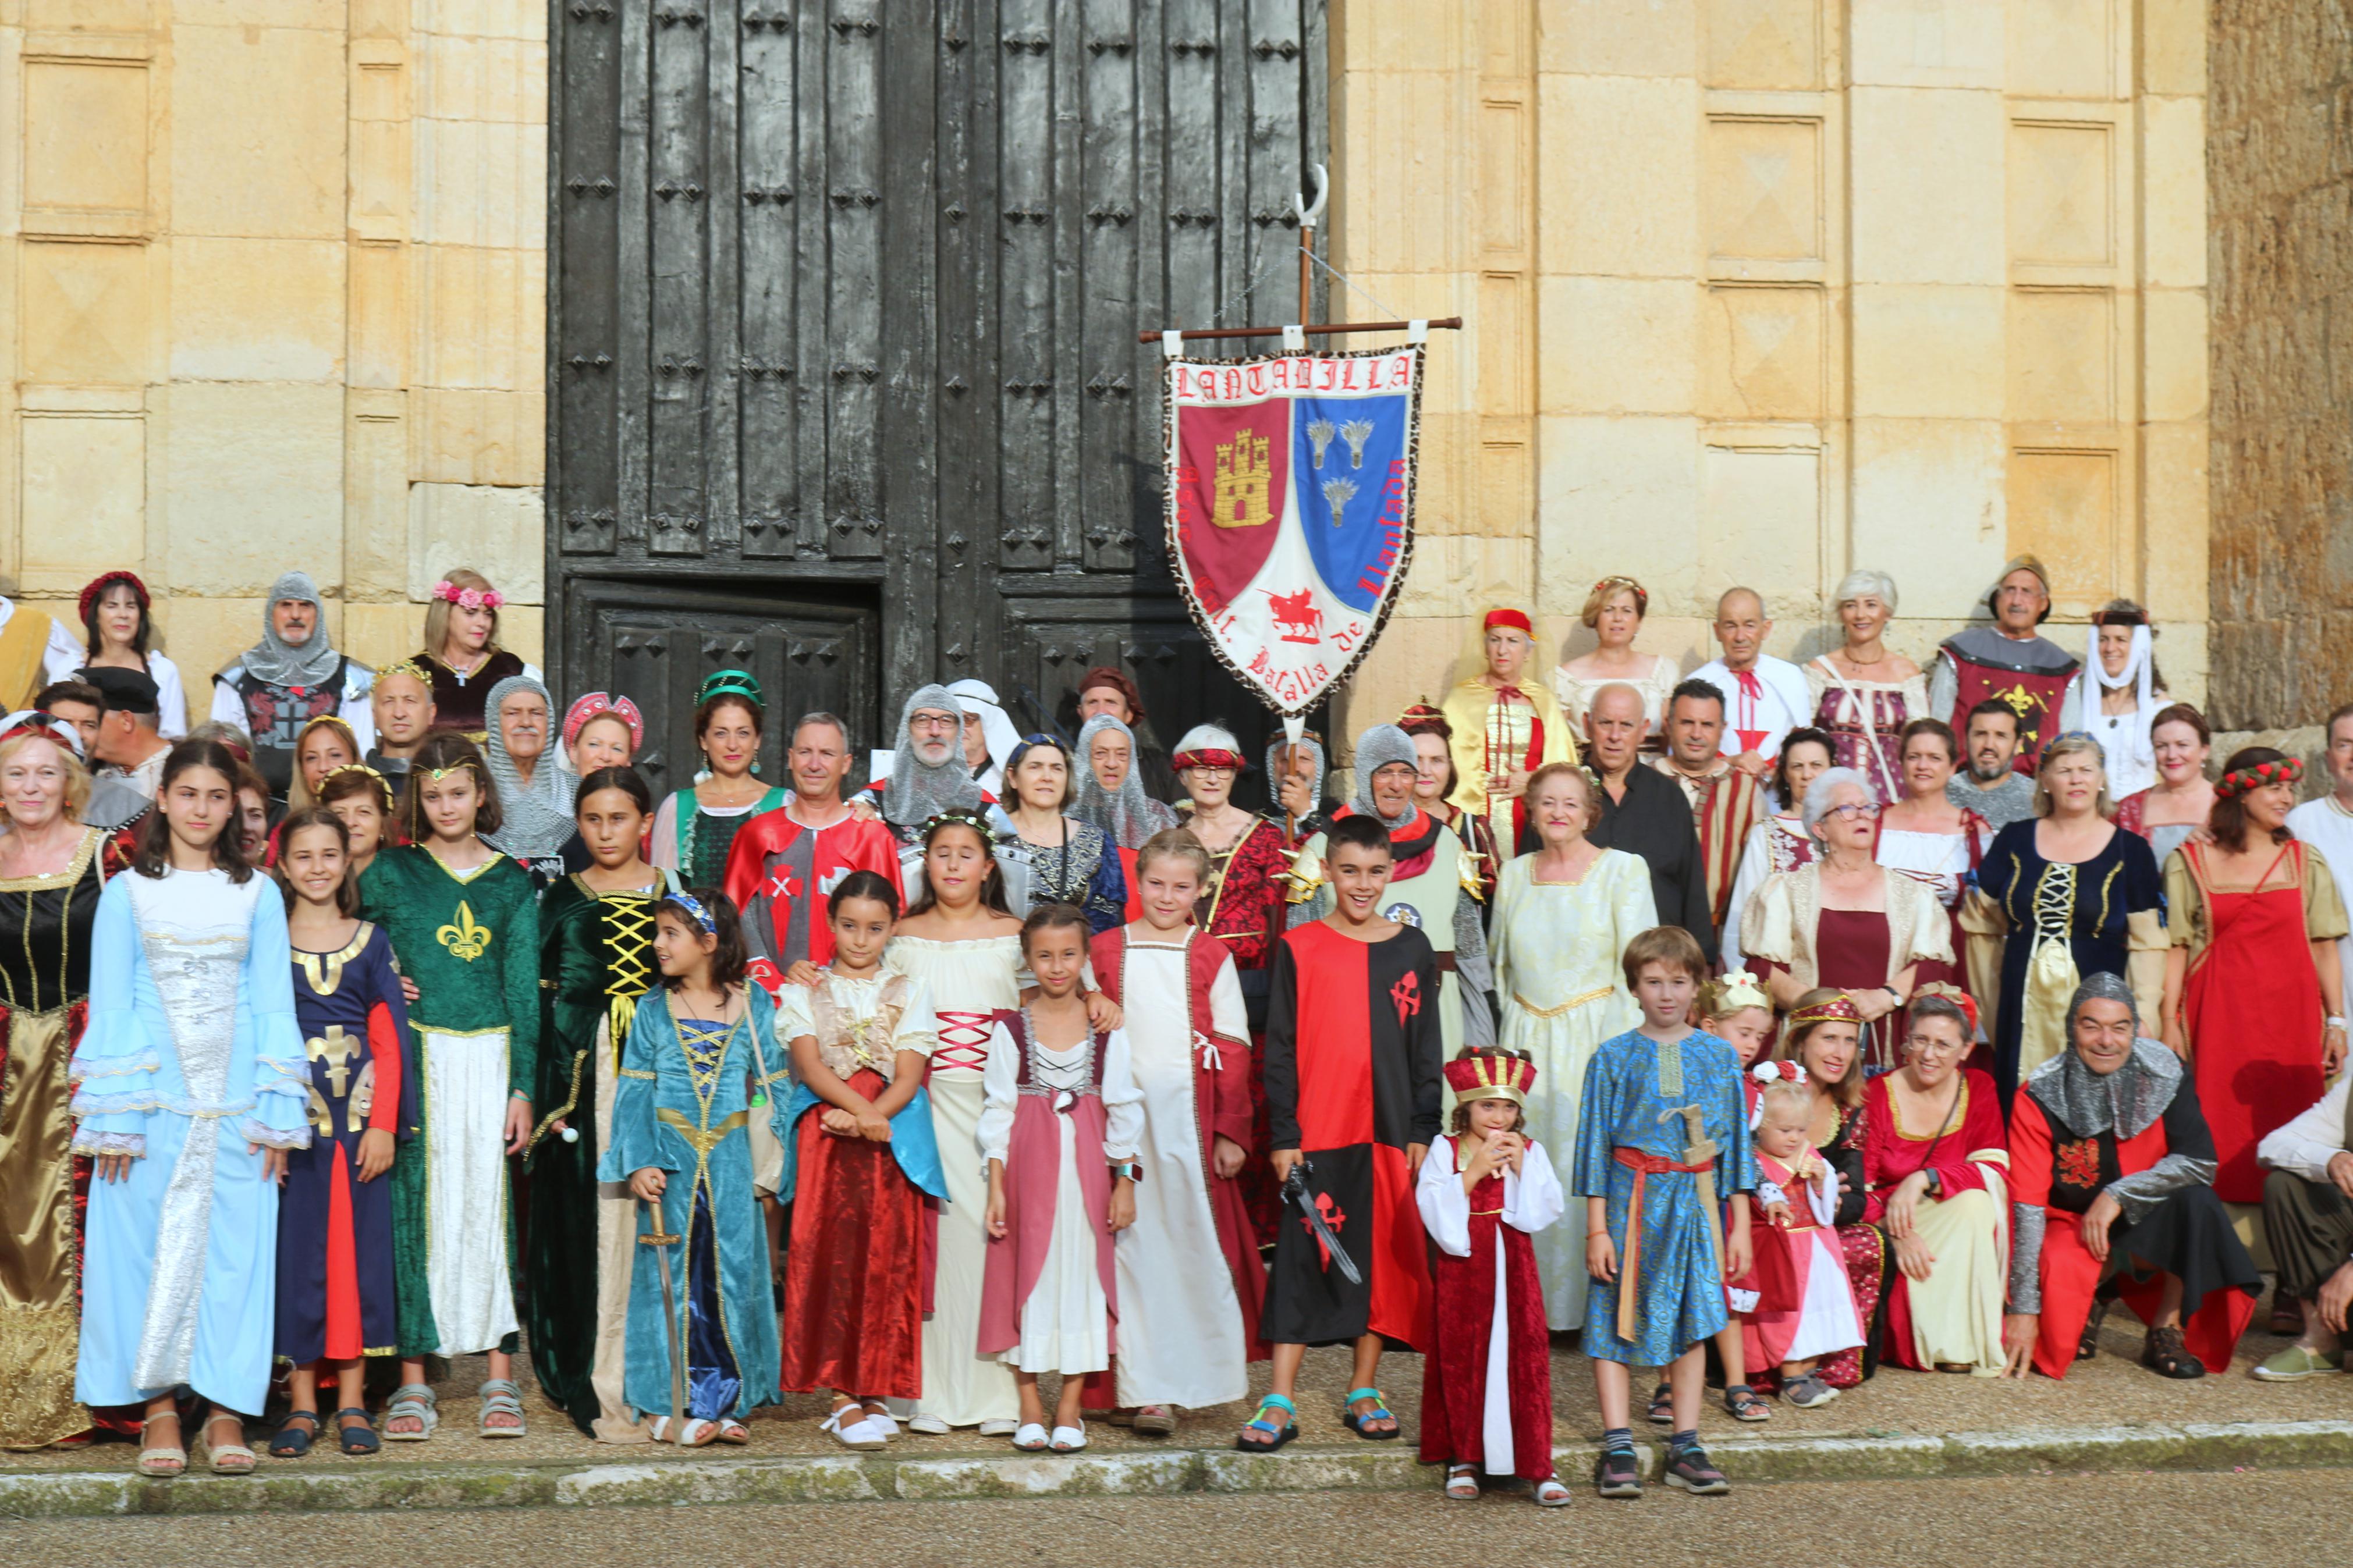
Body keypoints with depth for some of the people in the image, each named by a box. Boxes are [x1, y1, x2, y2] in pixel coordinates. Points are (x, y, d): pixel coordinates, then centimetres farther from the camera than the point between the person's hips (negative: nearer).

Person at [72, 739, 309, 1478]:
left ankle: (226, 1410, 7)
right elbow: (110, 1006, 2)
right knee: (148, 1245, 0)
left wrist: (278, 1112, -1)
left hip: (234, 1102, 1)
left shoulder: (257, 894, 8)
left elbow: (275, 1003, 6)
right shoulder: (127, 892, 4)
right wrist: (113, 1114, -6)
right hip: (153, 1100, -1)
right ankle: (159, 1412, 8)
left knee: (234, 1248, 0)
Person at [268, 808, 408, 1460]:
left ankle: (351, 1401, 8)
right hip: (292, 1115, -1)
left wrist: (384, 1123, -5)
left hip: (360, 1113, 1)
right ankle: (301, 1404, 7)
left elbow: (390, 1040, 5)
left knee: (359, 1246, 2)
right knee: (296, 1248, 0)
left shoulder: (371, 941, 7)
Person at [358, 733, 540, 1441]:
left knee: (489, 1207, 0)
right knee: (414, 1209, -2)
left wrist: (523, 1087, 1)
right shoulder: (391, 872, 5)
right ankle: (412, 1383, 3)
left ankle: (500, 1381, 4)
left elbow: (524, 989, 7)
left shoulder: (512, 883, 9)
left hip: (489, 1057, 1)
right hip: (414, 1056, -1)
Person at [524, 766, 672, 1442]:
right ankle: (602, 1389, -2)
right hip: (588, 1075, -1)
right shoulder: (563, 900, 7)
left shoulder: (675, 895, 10)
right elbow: (543, 1001, 5)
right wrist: (549, 1095, -4)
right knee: (596, 1224, -5)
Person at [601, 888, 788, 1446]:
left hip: (732, 1162, 0)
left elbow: (771, 1089, 6)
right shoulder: (654, 1011, 4)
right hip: (671, 1158, 0)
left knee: (732, 1272, 0)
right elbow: (634, 1091, 3)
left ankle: (722, 1402, 9)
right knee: (672, 1275, 0)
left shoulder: (755, 1006, 3)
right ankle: (669, 1406, 4)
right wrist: (639, 1163, -7)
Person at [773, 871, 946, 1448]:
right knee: (830, 1256, -7)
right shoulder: (804, 991, 10)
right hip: (824, 1135, -1)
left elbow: (909, 1074, 0)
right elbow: (810, 1064, -4)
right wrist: (860, 1109, -20)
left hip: (891, 1139, 1)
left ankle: (877, 1390, 3)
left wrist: (870, 1118, -17)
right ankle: (842, 1396, -6)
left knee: (888, 1259, -4)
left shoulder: (908, 994, 11)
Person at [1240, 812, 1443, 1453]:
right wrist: (1283, 1135, -5)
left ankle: (1364, 1391, 18)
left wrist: (1423, 1133, 4)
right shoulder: (1298, 949, 0)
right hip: (1317, 1134, -3)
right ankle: (1280, 1403, -2)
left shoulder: (1412, 950, 7)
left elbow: (1426, 1050, 10)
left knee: (1385, 1256, 7)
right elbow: (1280, 1050, 0)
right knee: (1302, 1260, -4)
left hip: (1391, 1133, 3)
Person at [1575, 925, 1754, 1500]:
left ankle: (1685, 1449, 13)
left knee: (1692, 1322, 6)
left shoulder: (1719, 1056, 6)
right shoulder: (1613, 1058, 0)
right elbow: (1595, 1143, 0)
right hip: (1632, 1197, -2)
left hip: (1695, 1199, 2)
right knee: (1616, 1321, -2)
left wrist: (1740, 1225, 7)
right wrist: (1597, 1227, -5)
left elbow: (1737, 1141, 9)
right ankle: (1617, 1450, 3)